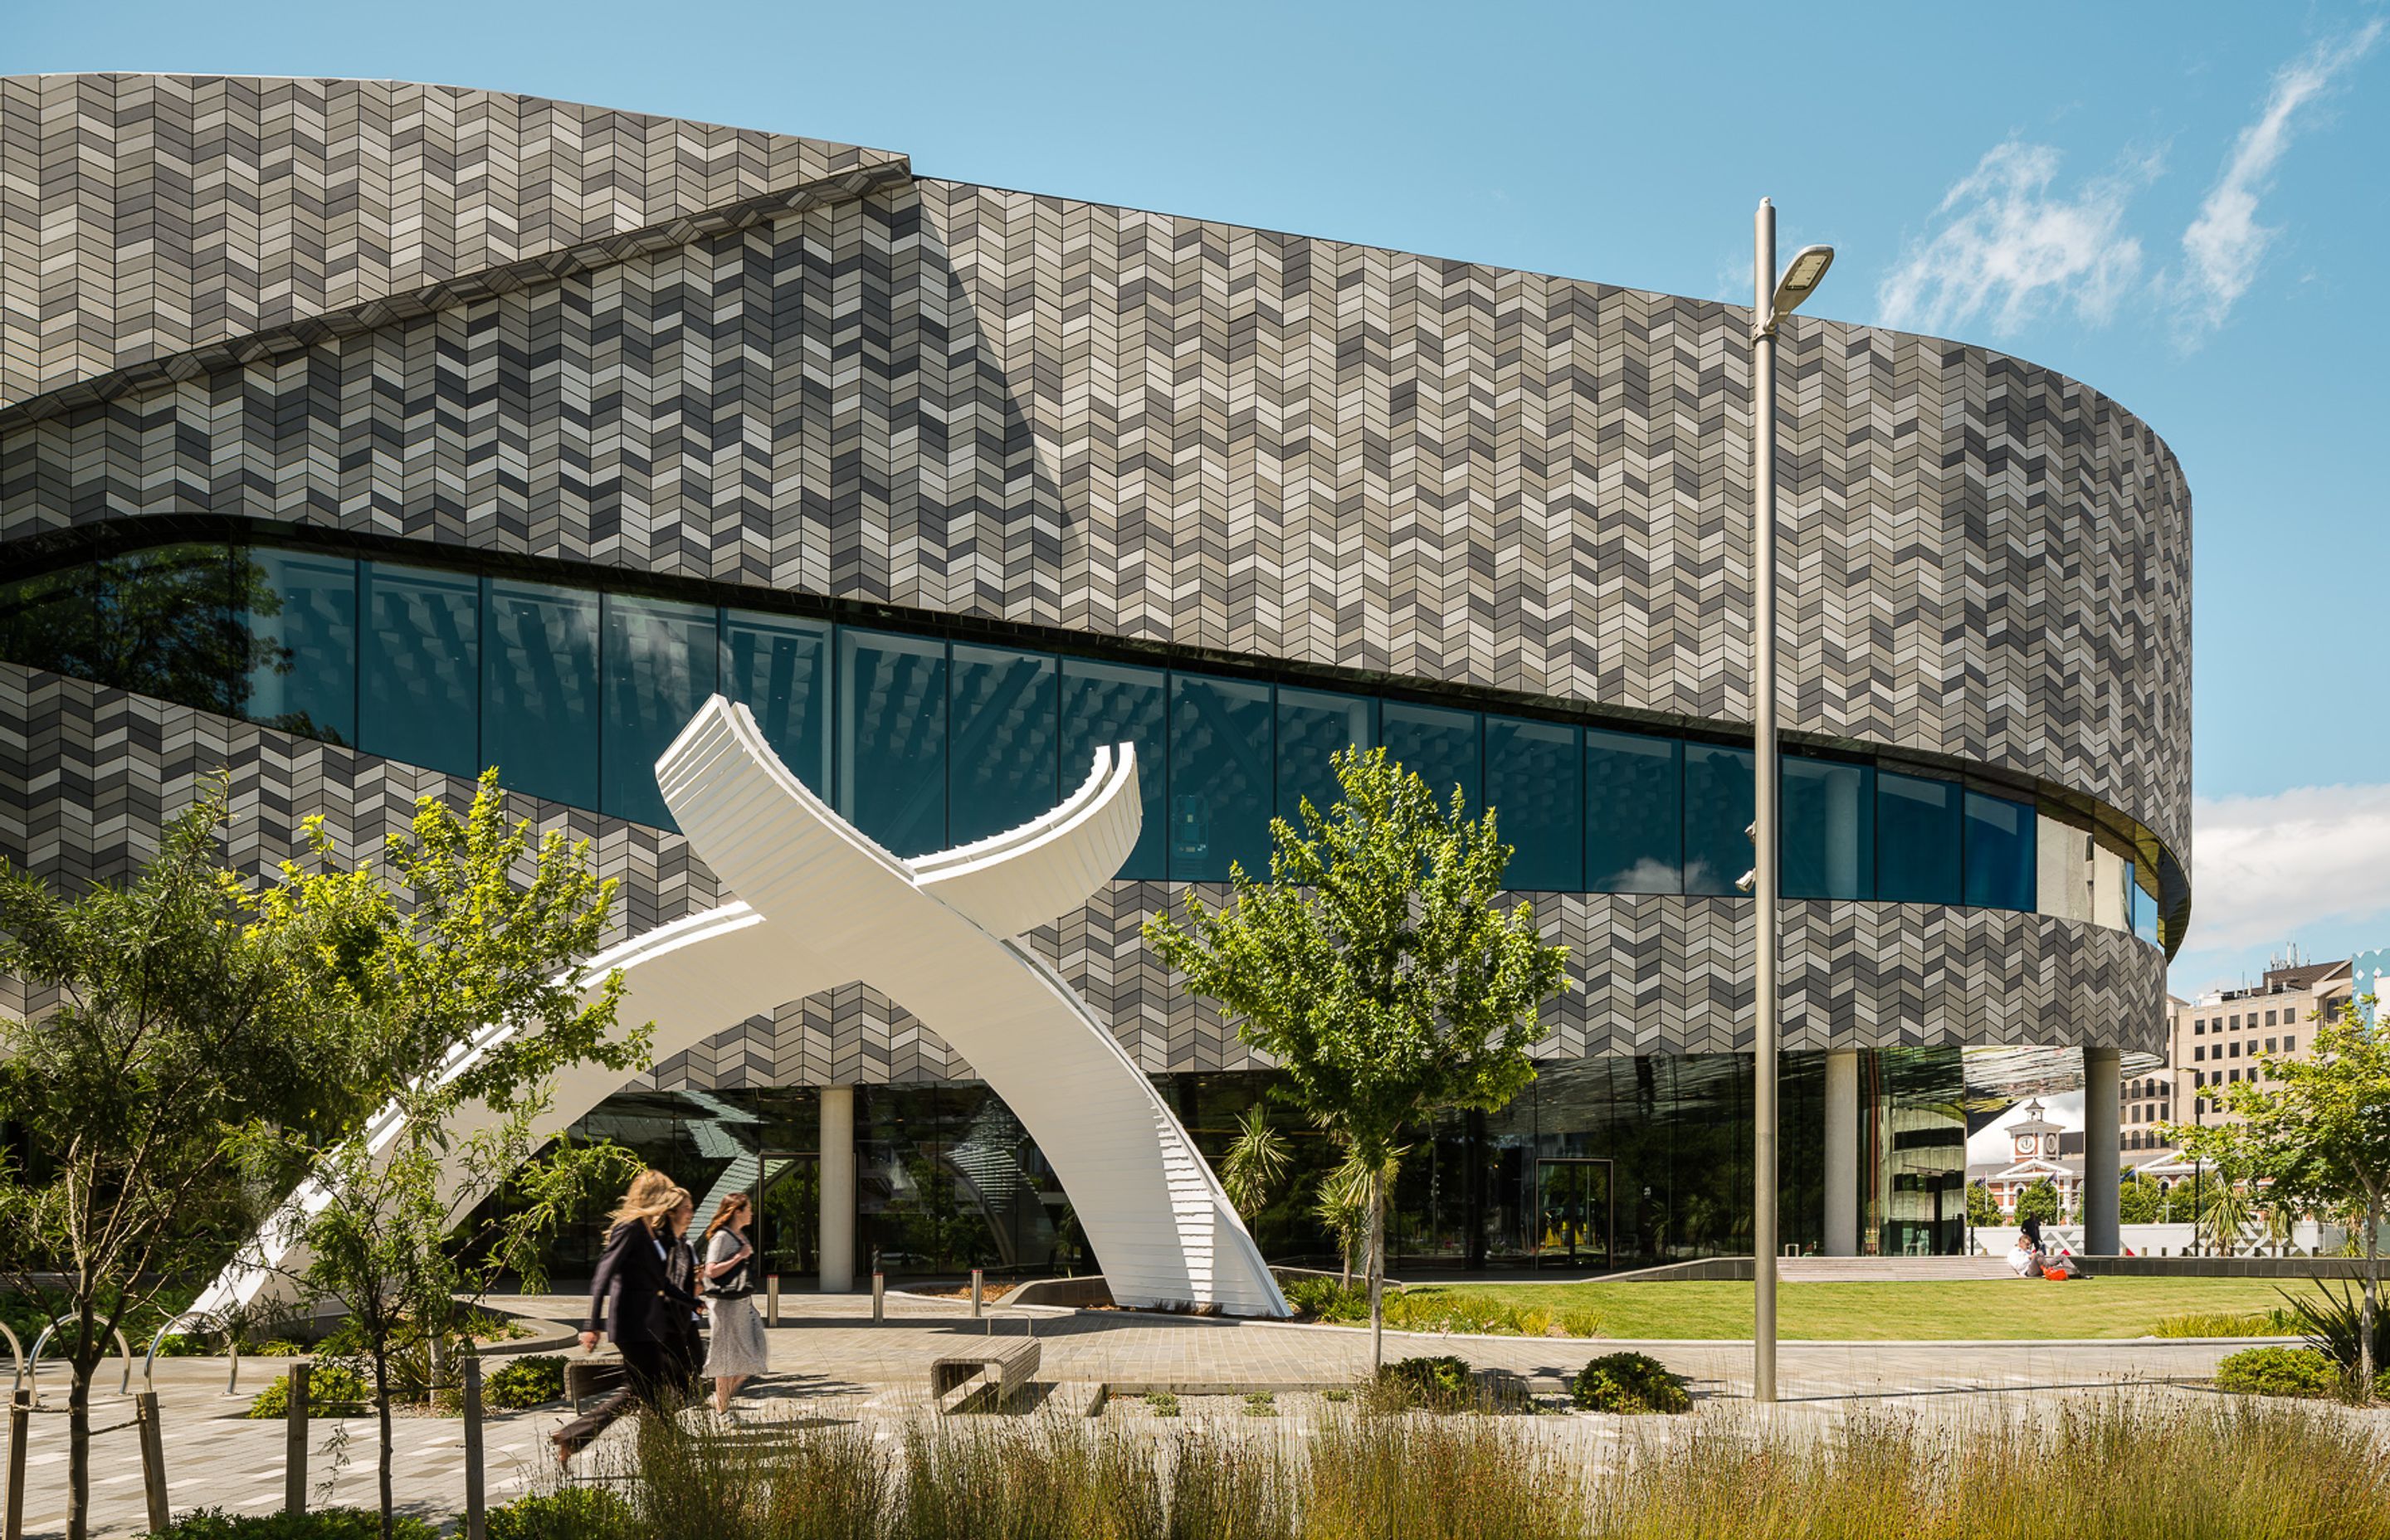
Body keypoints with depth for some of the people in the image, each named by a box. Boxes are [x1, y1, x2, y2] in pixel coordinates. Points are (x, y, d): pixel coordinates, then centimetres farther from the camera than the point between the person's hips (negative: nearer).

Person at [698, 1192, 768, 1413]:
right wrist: (739, 1257, -18)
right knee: (727, 1357, -1)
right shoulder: (721, 1237, -12)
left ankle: (725, 1394, 18)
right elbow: (711, 1271, -20)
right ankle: (722, 1409, 8)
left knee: (754, 1354, 4)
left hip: (743, 1301, 9)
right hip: (726, 1302, -9)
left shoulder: (742, 1236, 14)